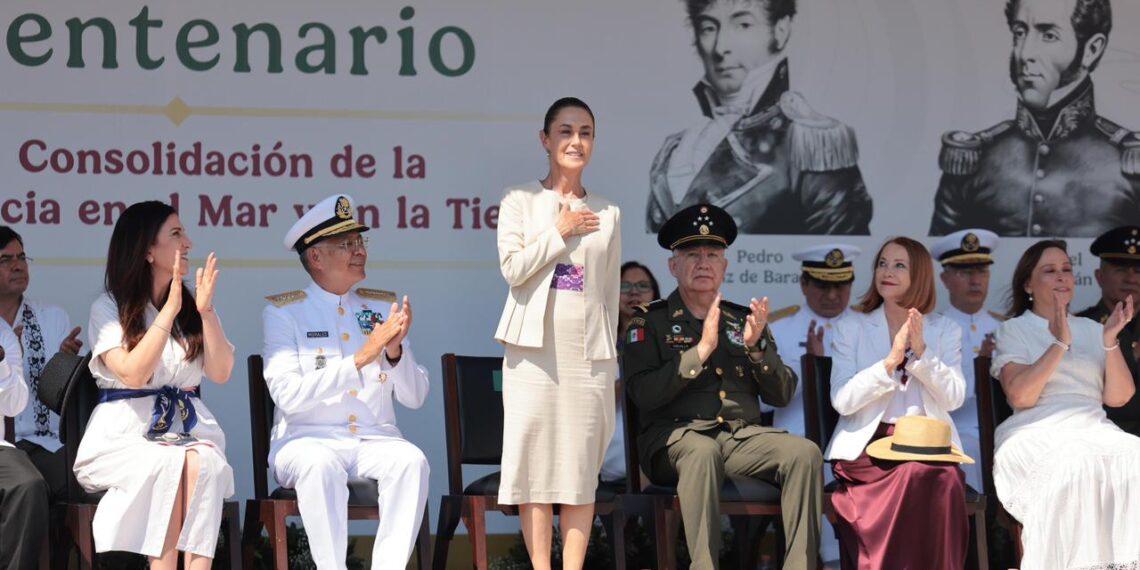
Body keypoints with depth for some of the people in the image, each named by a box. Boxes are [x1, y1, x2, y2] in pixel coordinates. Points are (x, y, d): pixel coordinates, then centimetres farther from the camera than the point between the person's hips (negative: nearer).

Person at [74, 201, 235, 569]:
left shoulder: (191, 308, 14)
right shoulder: (108, 309, 2)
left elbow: (220, 374, 4)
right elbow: (133, 374, -14)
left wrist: (206, 311, -7)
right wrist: (169, 311, -15)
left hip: (188, 430, 3)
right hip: (125, 435, -3)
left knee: (205, 464, -33)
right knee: (168, 463, -36)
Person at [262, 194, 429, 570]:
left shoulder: (382, 306, 14)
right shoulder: (283, 312, 2)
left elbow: (414, 397, 9)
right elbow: (287, 396, -13)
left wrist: (396, 351, -11)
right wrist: (361, 358, -19)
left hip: (375, 440, 3)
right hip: (308, 440, -3)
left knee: (412, 461, -29)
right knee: (320, 465, -36)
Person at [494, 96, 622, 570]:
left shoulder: (607, 214, 11)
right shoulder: (520, 200, 3)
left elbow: (611, 291, 13)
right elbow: (513, 268, -8)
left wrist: (609, 355, 11)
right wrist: (560, 231, -6)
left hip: (589, 352, 2)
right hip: (536, 348, -2)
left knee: (583, 464, 1)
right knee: (536, 455, -3)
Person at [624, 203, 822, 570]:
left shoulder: (743, 320, 19)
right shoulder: (650, 321, 6)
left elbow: (783, 395, 13)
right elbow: (642, 394, -10)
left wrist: (756, 346, -4)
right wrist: (702, 349, -13)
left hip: (742, 436, 4)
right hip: (674, 437, -4)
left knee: (804, 452, -23)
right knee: (702, 450, -38)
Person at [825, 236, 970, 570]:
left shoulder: (945, 331, 13)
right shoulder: (852, 330, 9)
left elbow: (953, 398, 0)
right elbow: (842, 401, -5)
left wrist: (921, 352, -13)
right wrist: (890, 361, -16)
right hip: (869, 443, -1)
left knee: (945, 480, -33)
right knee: (916, 475, -34)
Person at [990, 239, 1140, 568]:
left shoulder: (1091, 329, 22)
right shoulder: (1013, 331, 11)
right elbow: (1020, 396, -6)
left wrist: (1110, 342, -3)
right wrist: (1060, 344, -11)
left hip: (1094, 428, 4)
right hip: (1038, 433, -4)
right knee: (1076, 466, -39)